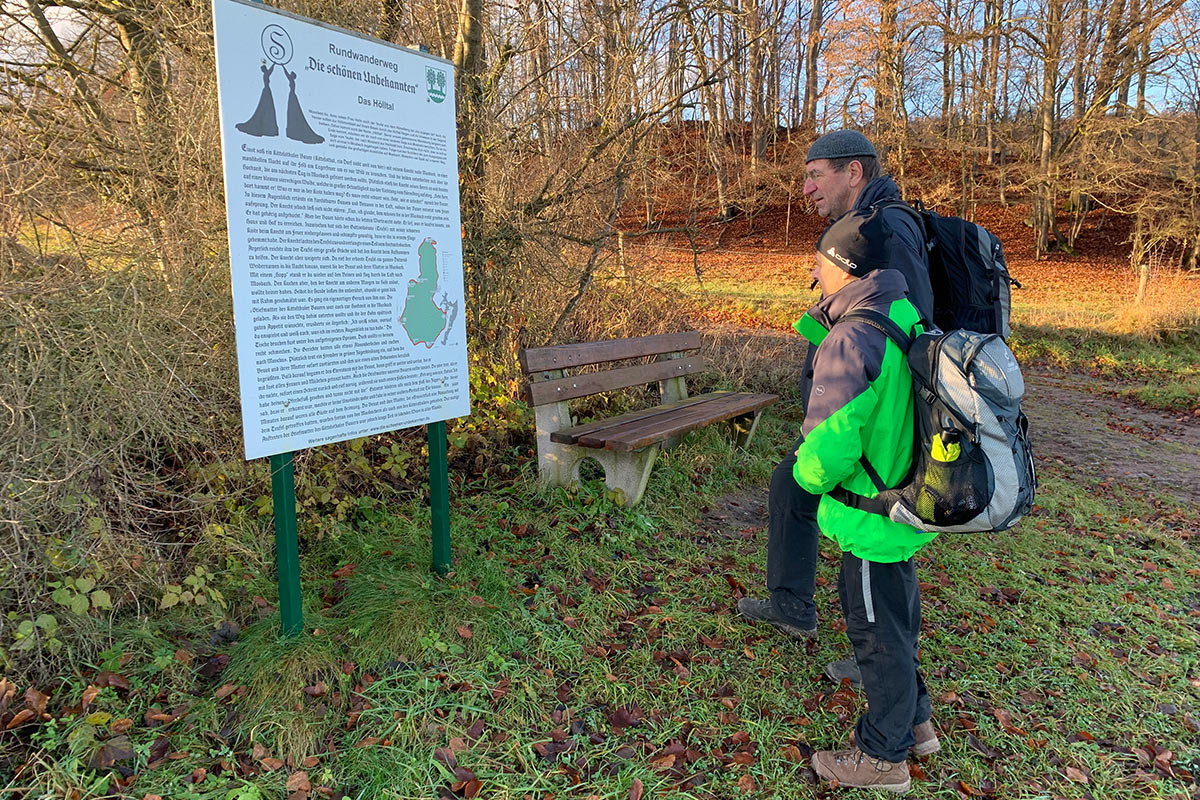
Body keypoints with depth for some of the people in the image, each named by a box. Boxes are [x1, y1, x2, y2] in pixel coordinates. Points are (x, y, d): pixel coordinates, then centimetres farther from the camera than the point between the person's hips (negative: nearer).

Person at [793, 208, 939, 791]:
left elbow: (827, 451, -30)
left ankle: (883, 756, 30)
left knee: (878, 631, 9)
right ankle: (913, 720, 46)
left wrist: (808, 474, -7)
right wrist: (818, 323, 9)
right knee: (895, 620, 26)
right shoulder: (904, 317, 2)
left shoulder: (851, 341, -27)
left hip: (871, 518, -9)